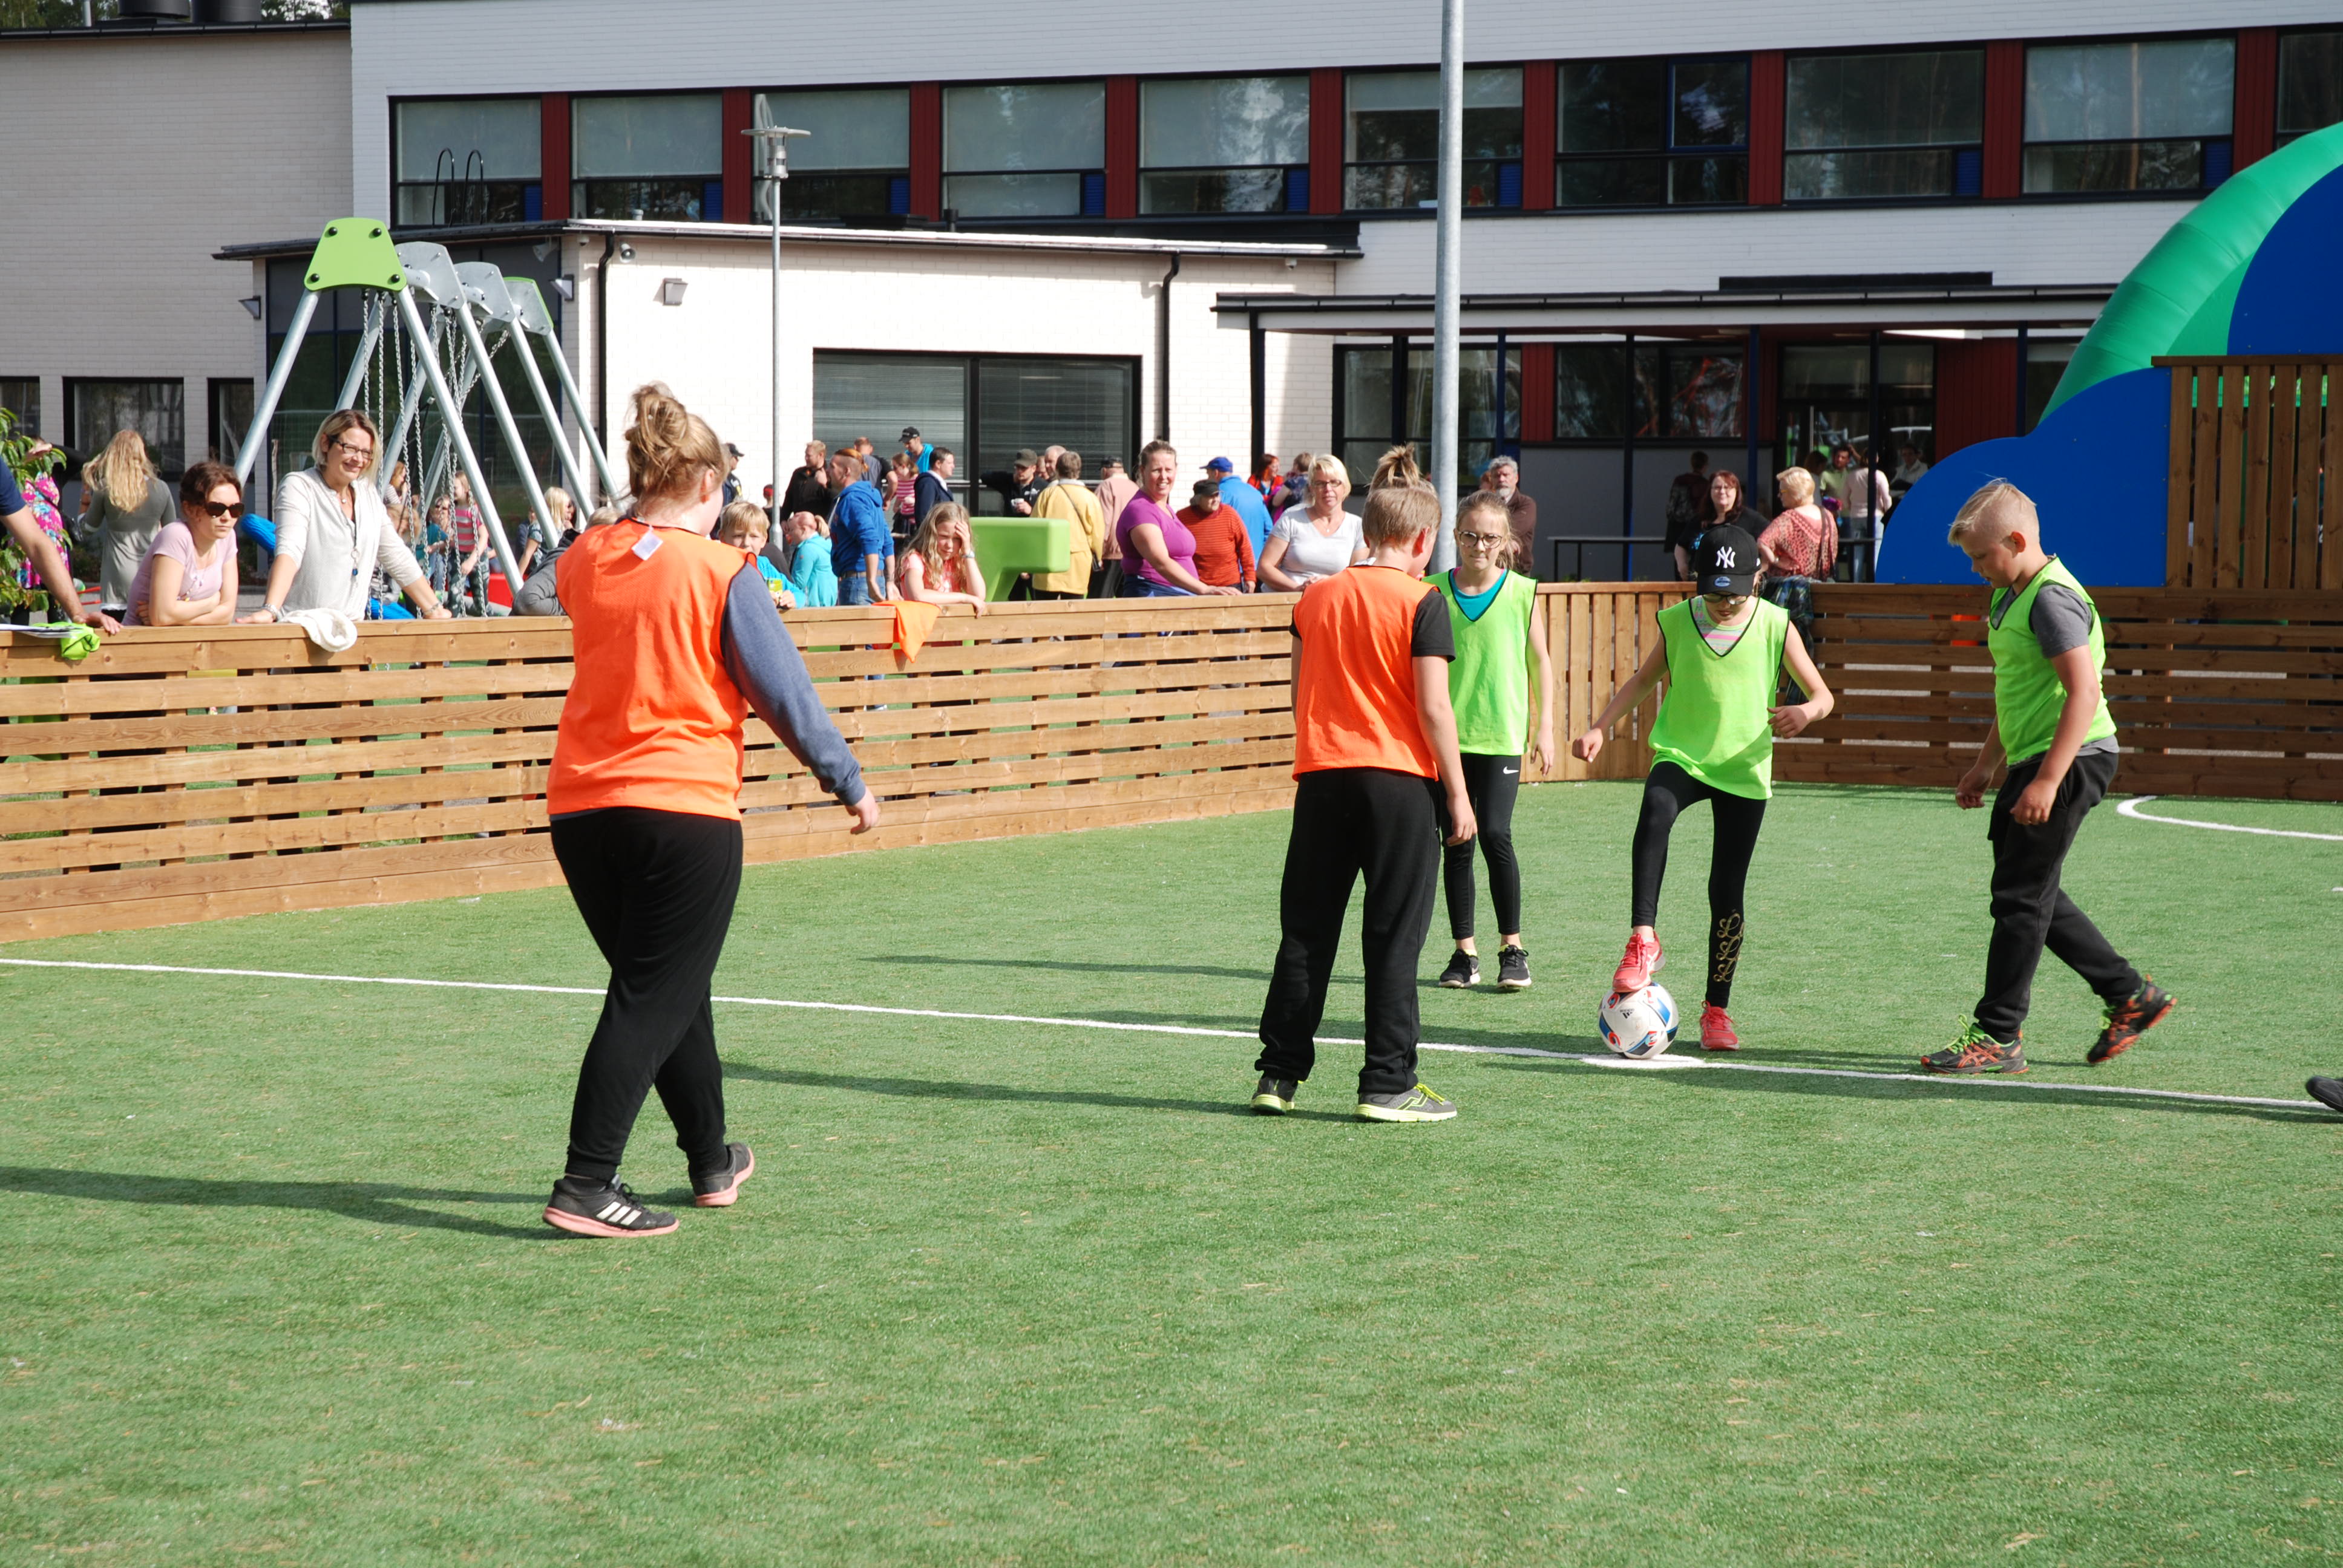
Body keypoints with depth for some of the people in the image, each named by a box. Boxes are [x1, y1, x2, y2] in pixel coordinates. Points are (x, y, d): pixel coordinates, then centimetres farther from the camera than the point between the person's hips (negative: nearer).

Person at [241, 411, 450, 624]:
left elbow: (397, 558, 21)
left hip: (352, 629, 6)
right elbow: (289, 550, -21)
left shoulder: (370, 496, 14)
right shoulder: (298, 486, -6)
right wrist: (270, 610, -35)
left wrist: (434, 609, 19)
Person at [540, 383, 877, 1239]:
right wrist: (850, 783, 5)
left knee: (667, 988, 20)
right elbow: (785, 693, -5)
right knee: (651, 1002, -2)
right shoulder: (721, 572, -8)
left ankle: (712, 1160, 35)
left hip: (582, 806, 6)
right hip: (685, 809, -6)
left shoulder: (583, 562, 6)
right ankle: (585, 1186, -10)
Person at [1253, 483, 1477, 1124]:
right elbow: (1433, 708, -11)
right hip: (1401, 781, -5)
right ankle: (1388, 1083, 2)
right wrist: (1457, 794, -5)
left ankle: (1279, 1074, 12)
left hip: (1321, 778, 5)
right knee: (1394, 938, 1)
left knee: (1305, 932, 10)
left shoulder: (1316, 598, 9)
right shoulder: (1421, 603, -7)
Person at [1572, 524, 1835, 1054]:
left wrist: (1806, 712, -23)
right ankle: (1643, 942, -33)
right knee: (1655, 813, -35)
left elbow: (1823, 695, 1)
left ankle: (1716, 1010, 17)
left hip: (1744, 769, 0)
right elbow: (1644, 679, 15)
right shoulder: (1677, 622, -1)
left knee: (1727, 893, 2)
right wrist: (1599, 728, 2)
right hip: (1681, 755, 0)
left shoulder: (1775, 626, -4)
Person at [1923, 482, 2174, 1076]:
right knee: (2032, 895, 14)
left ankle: (1998, 1035, -1)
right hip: (2031, 760, 10)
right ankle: (2130, 995, 23)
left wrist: (2047, 781, -29)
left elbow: (2084, 693, -25)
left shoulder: (2053, 599, -18)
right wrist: (1985, 765, 27)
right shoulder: (2008, 597, 15)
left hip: (2070, 759, -10)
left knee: (2020, 896, -7)